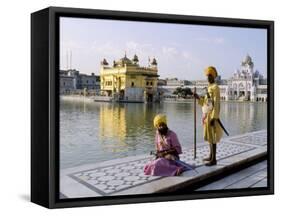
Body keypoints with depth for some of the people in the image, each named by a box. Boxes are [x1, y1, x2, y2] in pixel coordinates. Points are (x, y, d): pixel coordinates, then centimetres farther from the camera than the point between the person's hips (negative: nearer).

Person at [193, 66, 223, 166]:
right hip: (207, 115, 9)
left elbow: (217, 104, -19)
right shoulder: (209, 87, 16)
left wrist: (214, 118, -23)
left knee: (212, 137, -7)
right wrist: (198, 98, 5)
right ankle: (211, 156, 25)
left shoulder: (215, 87, -12)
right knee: (209, 136, 15)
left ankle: (214, 159, -3)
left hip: (212, 115, -9)